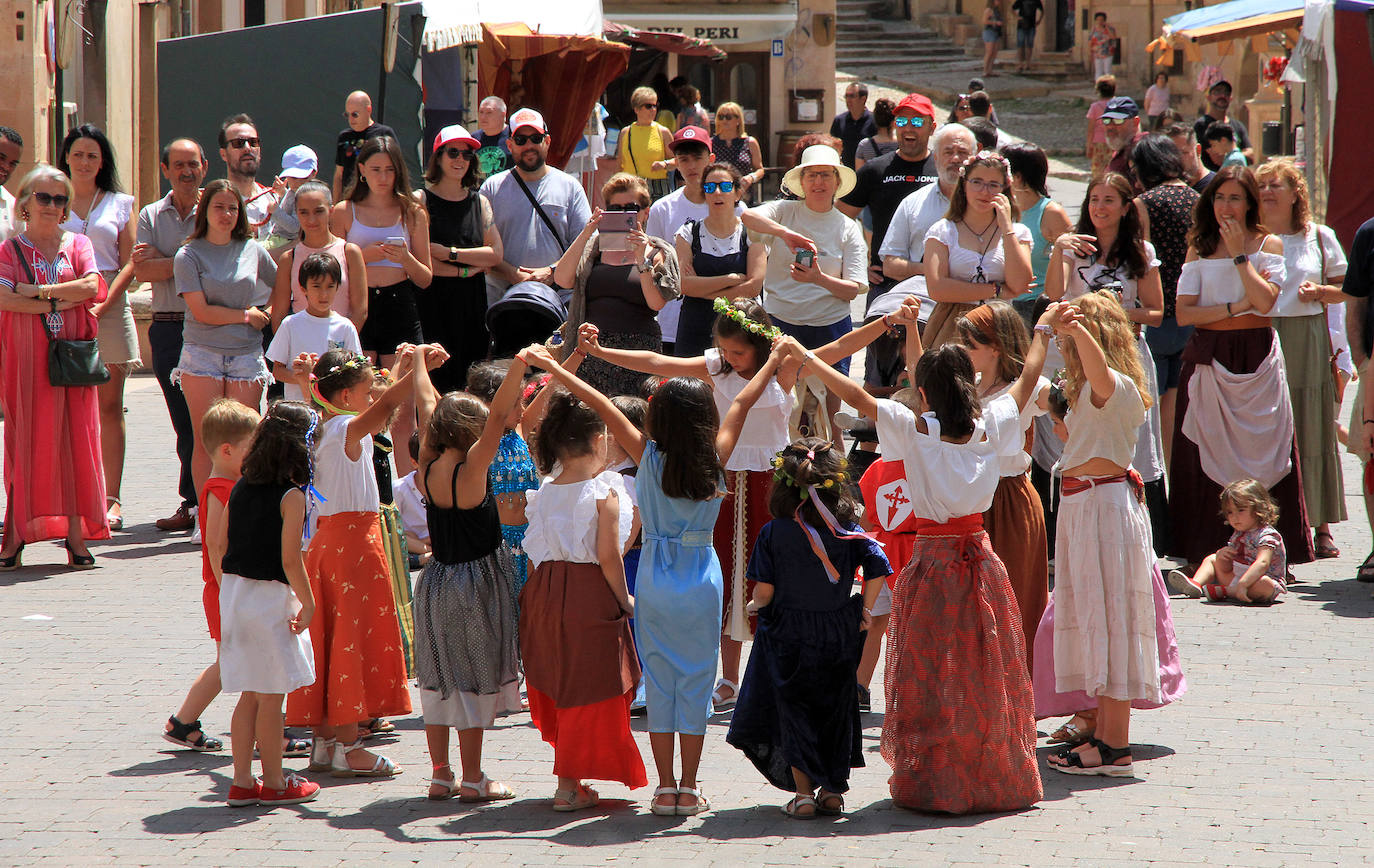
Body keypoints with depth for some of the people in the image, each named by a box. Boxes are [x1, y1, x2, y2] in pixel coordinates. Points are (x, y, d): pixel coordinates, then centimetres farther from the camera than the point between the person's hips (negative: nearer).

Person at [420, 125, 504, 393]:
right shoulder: (421, 200, 0)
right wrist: (464, 270, -8)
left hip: (472, 302, 4)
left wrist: (449, 253, -7)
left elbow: (496, 254, 3)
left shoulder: (480, 202, 14)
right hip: (433, 299, -4)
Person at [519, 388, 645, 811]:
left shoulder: (546, 491, 5)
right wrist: (625, 600, -4)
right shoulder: (604, 493, -12)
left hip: (547, 590, 6)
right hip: (590, 596, -6)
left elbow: (536, 551, 7)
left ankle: (570, 777, 26)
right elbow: (608, 557, -16)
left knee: (560, 681, 17)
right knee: (589, 688, 2)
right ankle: (569, 784, 3)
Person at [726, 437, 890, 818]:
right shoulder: (848, 530, -4)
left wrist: (756, 606, 9)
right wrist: (865, 610, 3)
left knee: (793, 709, 6)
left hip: (789, 637, -2)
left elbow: (764, 589, -13)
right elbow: (877, 569, -10)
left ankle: (803, 792, 1)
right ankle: (833, 790, 17)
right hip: (839, 636, 2)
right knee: (836, 708, 13)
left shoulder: (773, 533, -10)